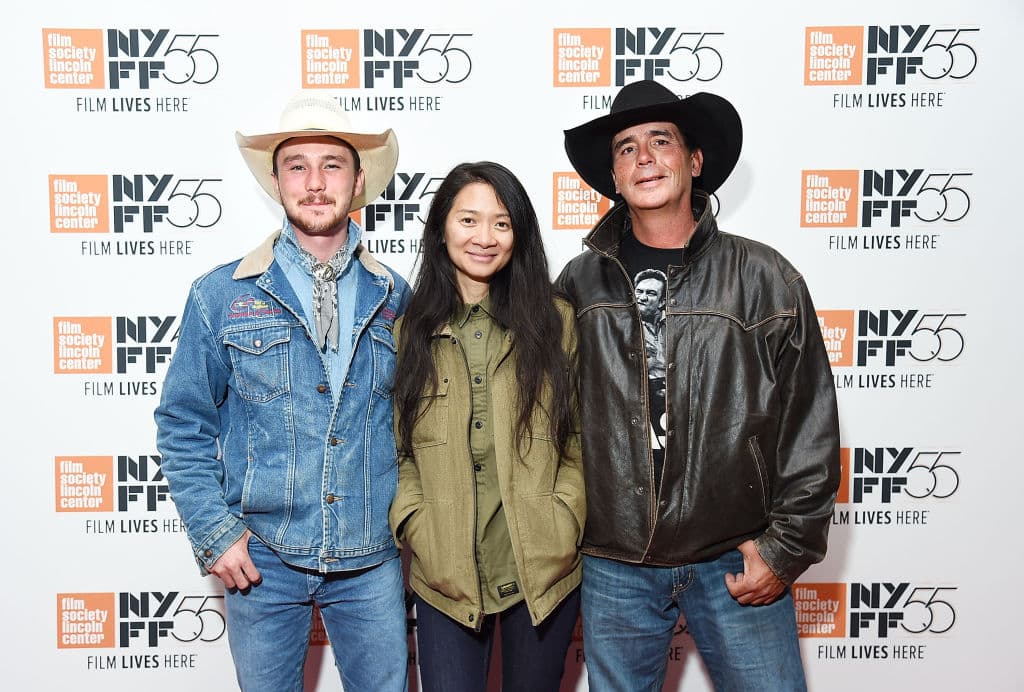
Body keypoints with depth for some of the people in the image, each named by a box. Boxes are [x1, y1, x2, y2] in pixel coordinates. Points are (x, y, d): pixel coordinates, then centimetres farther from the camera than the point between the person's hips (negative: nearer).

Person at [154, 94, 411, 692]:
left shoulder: (395, 298, 1)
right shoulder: (222, 296, -5)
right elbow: (184, 425, 0)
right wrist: (215, 532, -7)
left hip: (373, 561, 2)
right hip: (261, 560, -1)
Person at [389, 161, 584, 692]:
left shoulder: (554, 319, 1)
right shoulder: (409, 330, 3)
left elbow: (581, 434, 3)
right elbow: (397, 448, 5)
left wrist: (566, 517, -7)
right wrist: (416, 525, -8)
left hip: (545, 568, 1)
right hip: (446, 574, 0)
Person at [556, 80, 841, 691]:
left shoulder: (764, 278, -3)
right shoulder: (580, 283, 1)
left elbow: (811, 426, -1)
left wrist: (787, 547, -4)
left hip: (735, 561, -1)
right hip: (615, 566, 2)